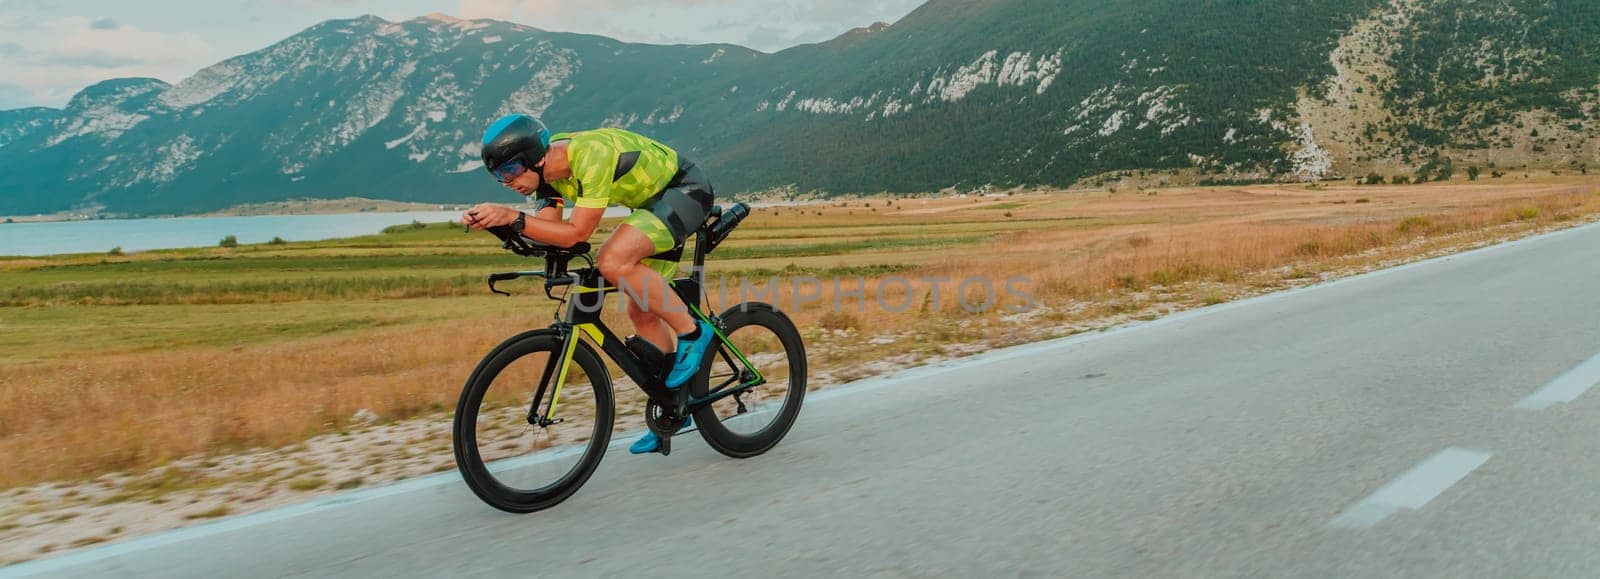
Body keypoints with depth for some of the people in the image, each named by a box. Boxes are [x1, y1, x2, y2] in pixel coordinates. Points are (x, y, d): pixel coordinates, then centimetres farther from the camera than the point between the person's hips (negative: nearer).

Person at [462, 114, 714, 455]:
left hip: (686, 190, -9)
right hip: (654, 201, 9)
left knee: (612, 261, -30)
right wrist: (494, 221, -22)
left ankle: (691, 332, -13)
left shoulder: (592, 155, -33)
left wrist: (512, 217, -37)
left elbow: (577, 234, -33)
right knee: (641, 311, 6)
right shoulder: (548, 168, -6)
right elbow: (548, 232, -8)